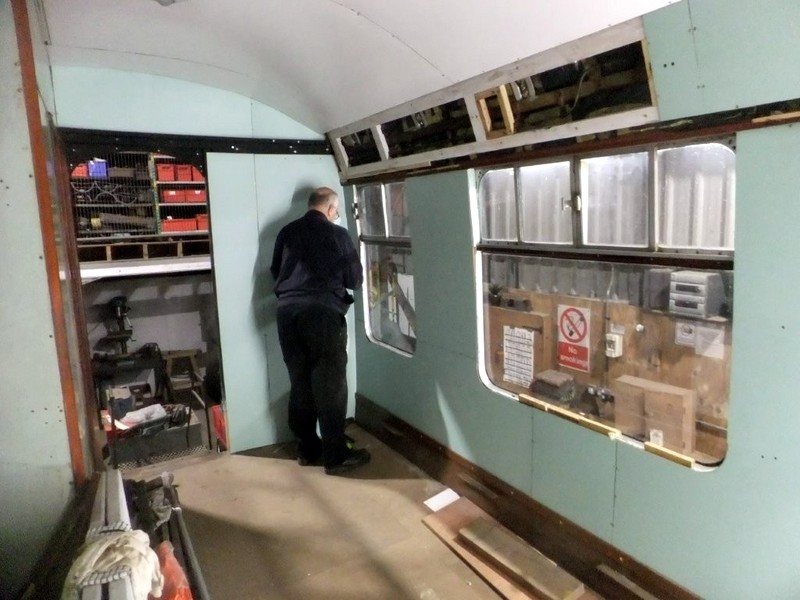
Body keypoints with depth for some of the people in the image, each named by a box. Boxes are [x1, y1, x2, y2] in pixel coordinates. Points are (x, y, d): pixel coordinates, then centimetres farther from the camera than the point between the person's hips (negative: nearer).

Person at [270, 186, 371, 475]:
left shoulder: (286, 232, 13)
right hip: (322, 312, -5)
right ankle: (336, 456, 9)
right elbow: (355, 280, 5)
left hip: (287, 311, 5)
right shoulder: (338, 235, 1)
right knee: (330, 384, 2)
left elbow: (275, 271, 21)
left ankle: (306, 448, 24)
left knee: (300, 383, 13)